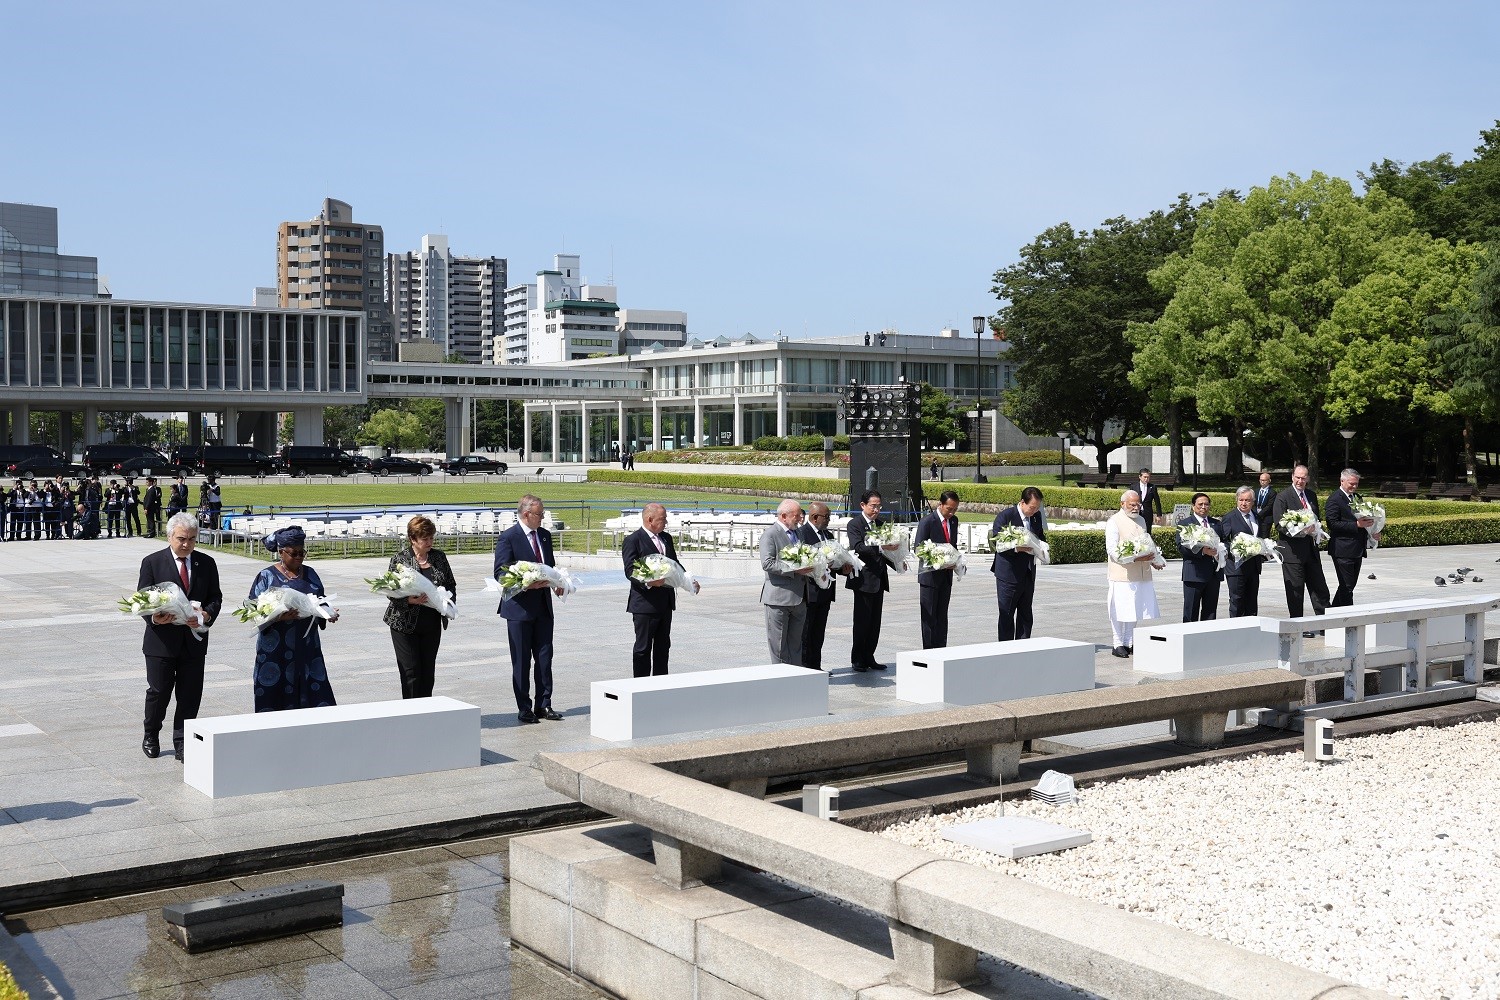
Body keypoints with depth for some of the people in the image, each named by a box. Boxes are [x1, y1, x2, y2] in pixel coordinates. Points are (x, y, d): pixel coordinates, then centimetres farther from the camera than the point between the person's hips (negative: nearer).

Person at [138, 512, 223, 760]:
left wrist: (206, 615, -14)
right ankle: (151, 736, 28)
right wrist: (154, 617, -22)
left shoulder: (206, 563, 6)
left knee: (190, 695, 4)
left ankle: (182, 744, 15)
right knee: (158, 691, 5)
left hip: (194, 640, 2)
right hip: (161, 640, -2)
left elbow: (215, 597, 8)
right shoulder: (152, 562, -2)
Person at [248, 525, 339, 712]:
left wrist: (328, 613, -3)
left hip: (308, 647, 4)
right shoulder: (267, 576, -1)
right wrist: (278, 617, -23)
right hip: (277, 652, -4)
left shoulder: (309, 574, 12)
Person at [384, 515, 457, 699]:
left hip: (432, 624, 4)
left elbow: (451, 584, 15)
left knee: (428, 671, 7)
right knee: (411, 671, -4)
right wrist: (411, 600, -25)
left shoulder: (439, 556, 7)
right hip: (405, 624, -4)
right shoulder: (400, 559, -5)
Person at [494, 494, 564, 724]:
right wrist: (527, 584, -24)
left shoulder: (545, 535, 11)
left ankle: (543, 705, 16)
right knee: (521, 660, 3)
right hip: (519, 607, -6)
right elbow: (500, 573, -13)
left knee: (544, 657, 8)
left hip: (543, 606, 6)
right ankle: (524, 708, 10)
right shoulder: (508, 537, -9)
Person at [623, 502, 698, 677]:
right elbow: (630, 571, -16)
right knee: (643, 647, -1)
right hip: (645, 602, -8)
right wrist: (648, 581, -32)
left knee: (663, 646, 14)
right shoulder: (633, 540, -9)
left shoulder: (666, 538, 15)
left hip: (666, 602, 8)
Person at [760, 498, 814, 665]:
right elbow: (767, 563, -20)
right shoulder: (770, 534, -10)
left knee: (796, 641, 13)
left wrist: (811, 568, 7)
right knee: (778, 643, 0)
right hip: (779, 597, -8)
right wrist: (794, 570, -23)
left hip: (799, 597, 8)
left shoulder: (798, 533, 15)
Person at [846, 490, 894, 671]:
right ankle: (857, 659, 5)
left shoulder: (880, 523, 15)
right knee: (862, 620, -3)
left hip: (879, 579, 7)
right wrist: (880, 547, -35)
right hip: (864, 579, -7)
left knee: (875, 621, 10)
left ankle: (869, 657, 17)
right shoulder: (854, 524, -7)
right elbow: (858, 547, -22)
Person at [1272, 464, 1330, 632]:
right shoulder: (1282, 497, -7)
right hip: (1292, 549, -6)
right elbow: (1279, 525, -13)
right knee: (1295, 591, 1)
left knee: (1320, 588, 8)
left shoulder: (1312, 495, 13)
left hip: (1311, 548, 6)